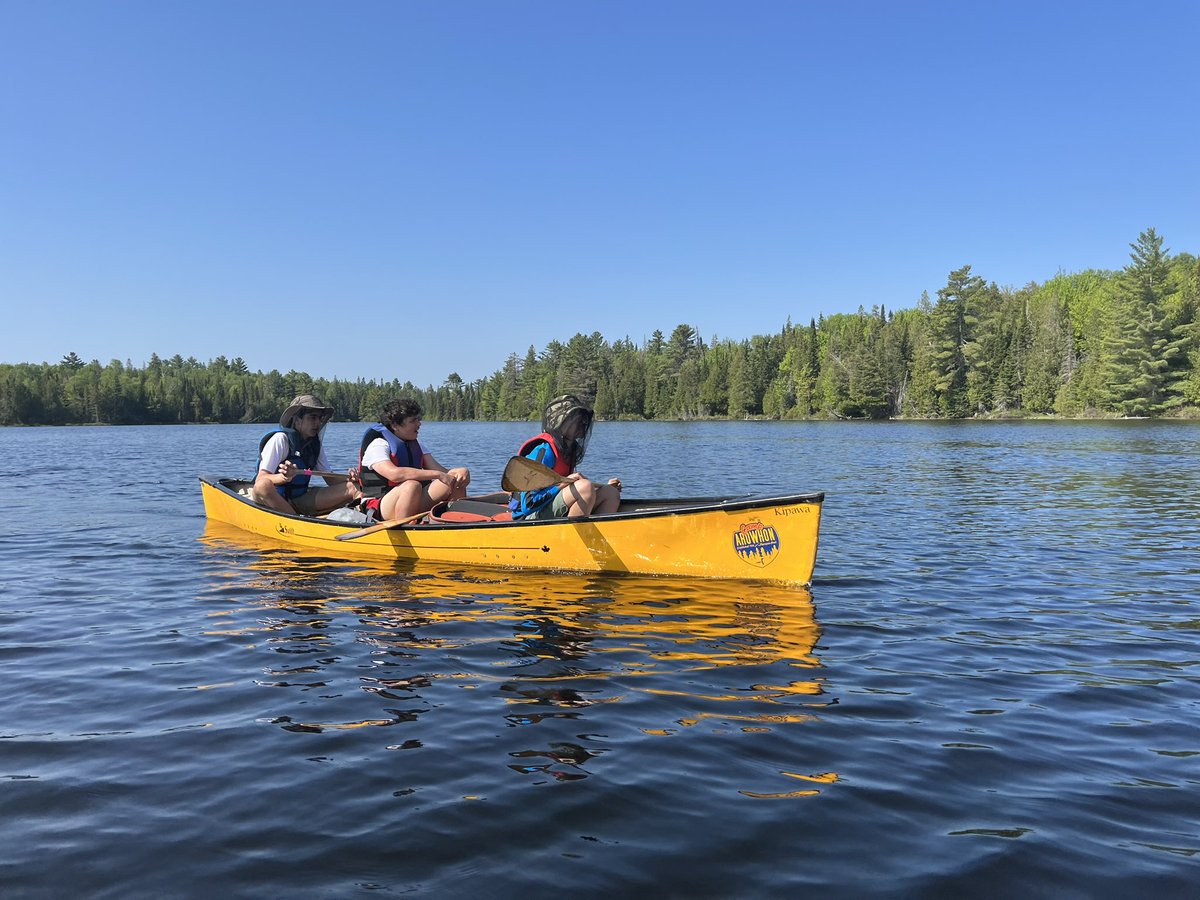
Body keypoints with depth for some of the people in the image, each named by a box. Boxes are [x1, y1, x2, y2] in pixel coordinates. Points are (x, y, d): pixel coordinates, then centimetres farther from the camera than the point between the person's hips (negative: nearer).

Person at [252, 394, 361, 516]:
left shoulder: (315, 444, 8)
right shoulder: (280, 439, -11)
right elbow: (260, 480, -19)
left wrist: (347, 478, -14)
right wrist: (284, 478, -40)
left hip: (300, 501, 6)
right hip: (272, 501, -6)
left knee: (352, 487, -9)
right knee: (263, 486, -41)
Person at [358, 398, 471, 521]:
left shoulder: (415, 445, 16)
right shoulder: (377, 445, -9)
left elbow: (442, 471, 5)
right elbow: (394, 474, -29)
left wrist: (461, 471, -18)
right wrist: (437, 475, -31)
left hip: (416, 504, 7)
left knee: (456, 483, -9)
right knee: (412, 485, -36)